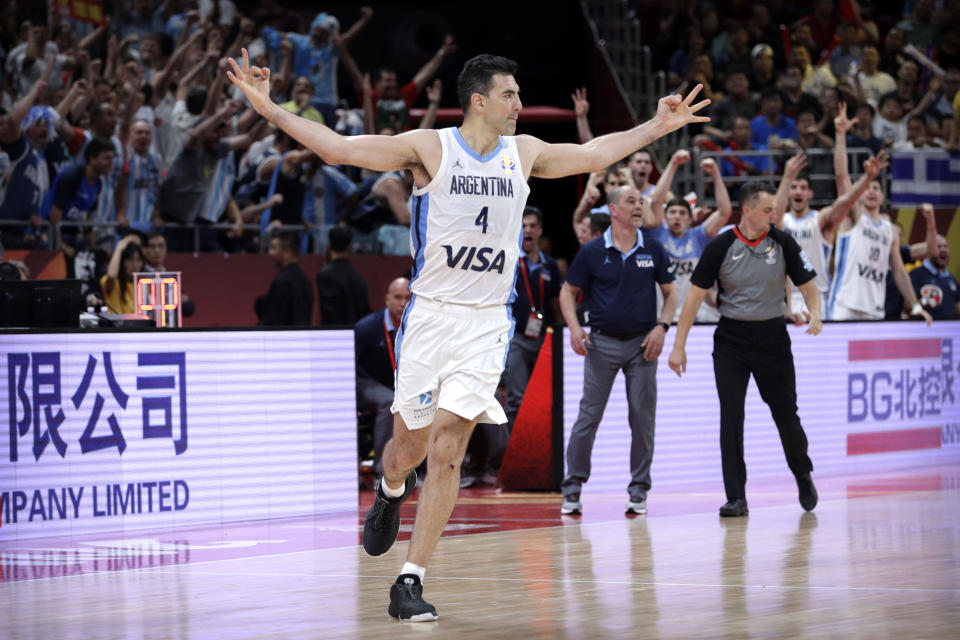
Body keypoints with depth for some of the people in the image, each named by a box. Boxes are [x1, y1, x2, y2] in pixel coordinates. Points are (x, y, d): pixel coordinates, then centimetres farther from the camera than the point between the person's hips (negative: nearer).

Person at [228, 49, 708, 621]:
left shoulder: (524, 154, 7)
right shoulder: (429, 147, -5)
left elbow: (596, 153, 23)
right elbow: (338, 148, -8)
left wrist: (658, 126, 25)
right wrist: (269, 107, -15)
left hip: (487, 322, 2)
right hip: (429, 315, -2)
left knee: (446, 452, -10)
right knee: (409, 446, 8)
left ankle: (411, 581, -6)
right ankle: (391, 492, 47)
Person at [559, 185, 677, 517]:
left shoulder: (654, 250, 4)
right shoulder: (592, 252, 0)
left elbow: (670, 292, 11)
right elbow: (568, 291, 8)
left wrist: (661, 327, -4)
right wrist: (574, 327, -7)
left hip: (642, 343, 1)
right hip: (602, 342, -1)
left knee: (643, 418, 1)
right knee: (589, 416, -4)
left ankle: (638, 490, 9)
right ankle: (573, 488, 3)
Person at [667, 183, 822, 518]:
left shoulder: (783, 243, -5)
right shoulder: (721, 247, -9)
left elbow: (808, 285, 2)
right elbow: (695, 295, -5)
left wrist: (815, 313, -21)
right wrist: (678, 346, -7)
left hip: (772, 336, 1)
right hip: (731, 339, -1)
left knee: (786, 415, 4)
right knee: (731, 417, -7)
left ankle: (803, 474, 33)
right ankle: (736, 498, -3)